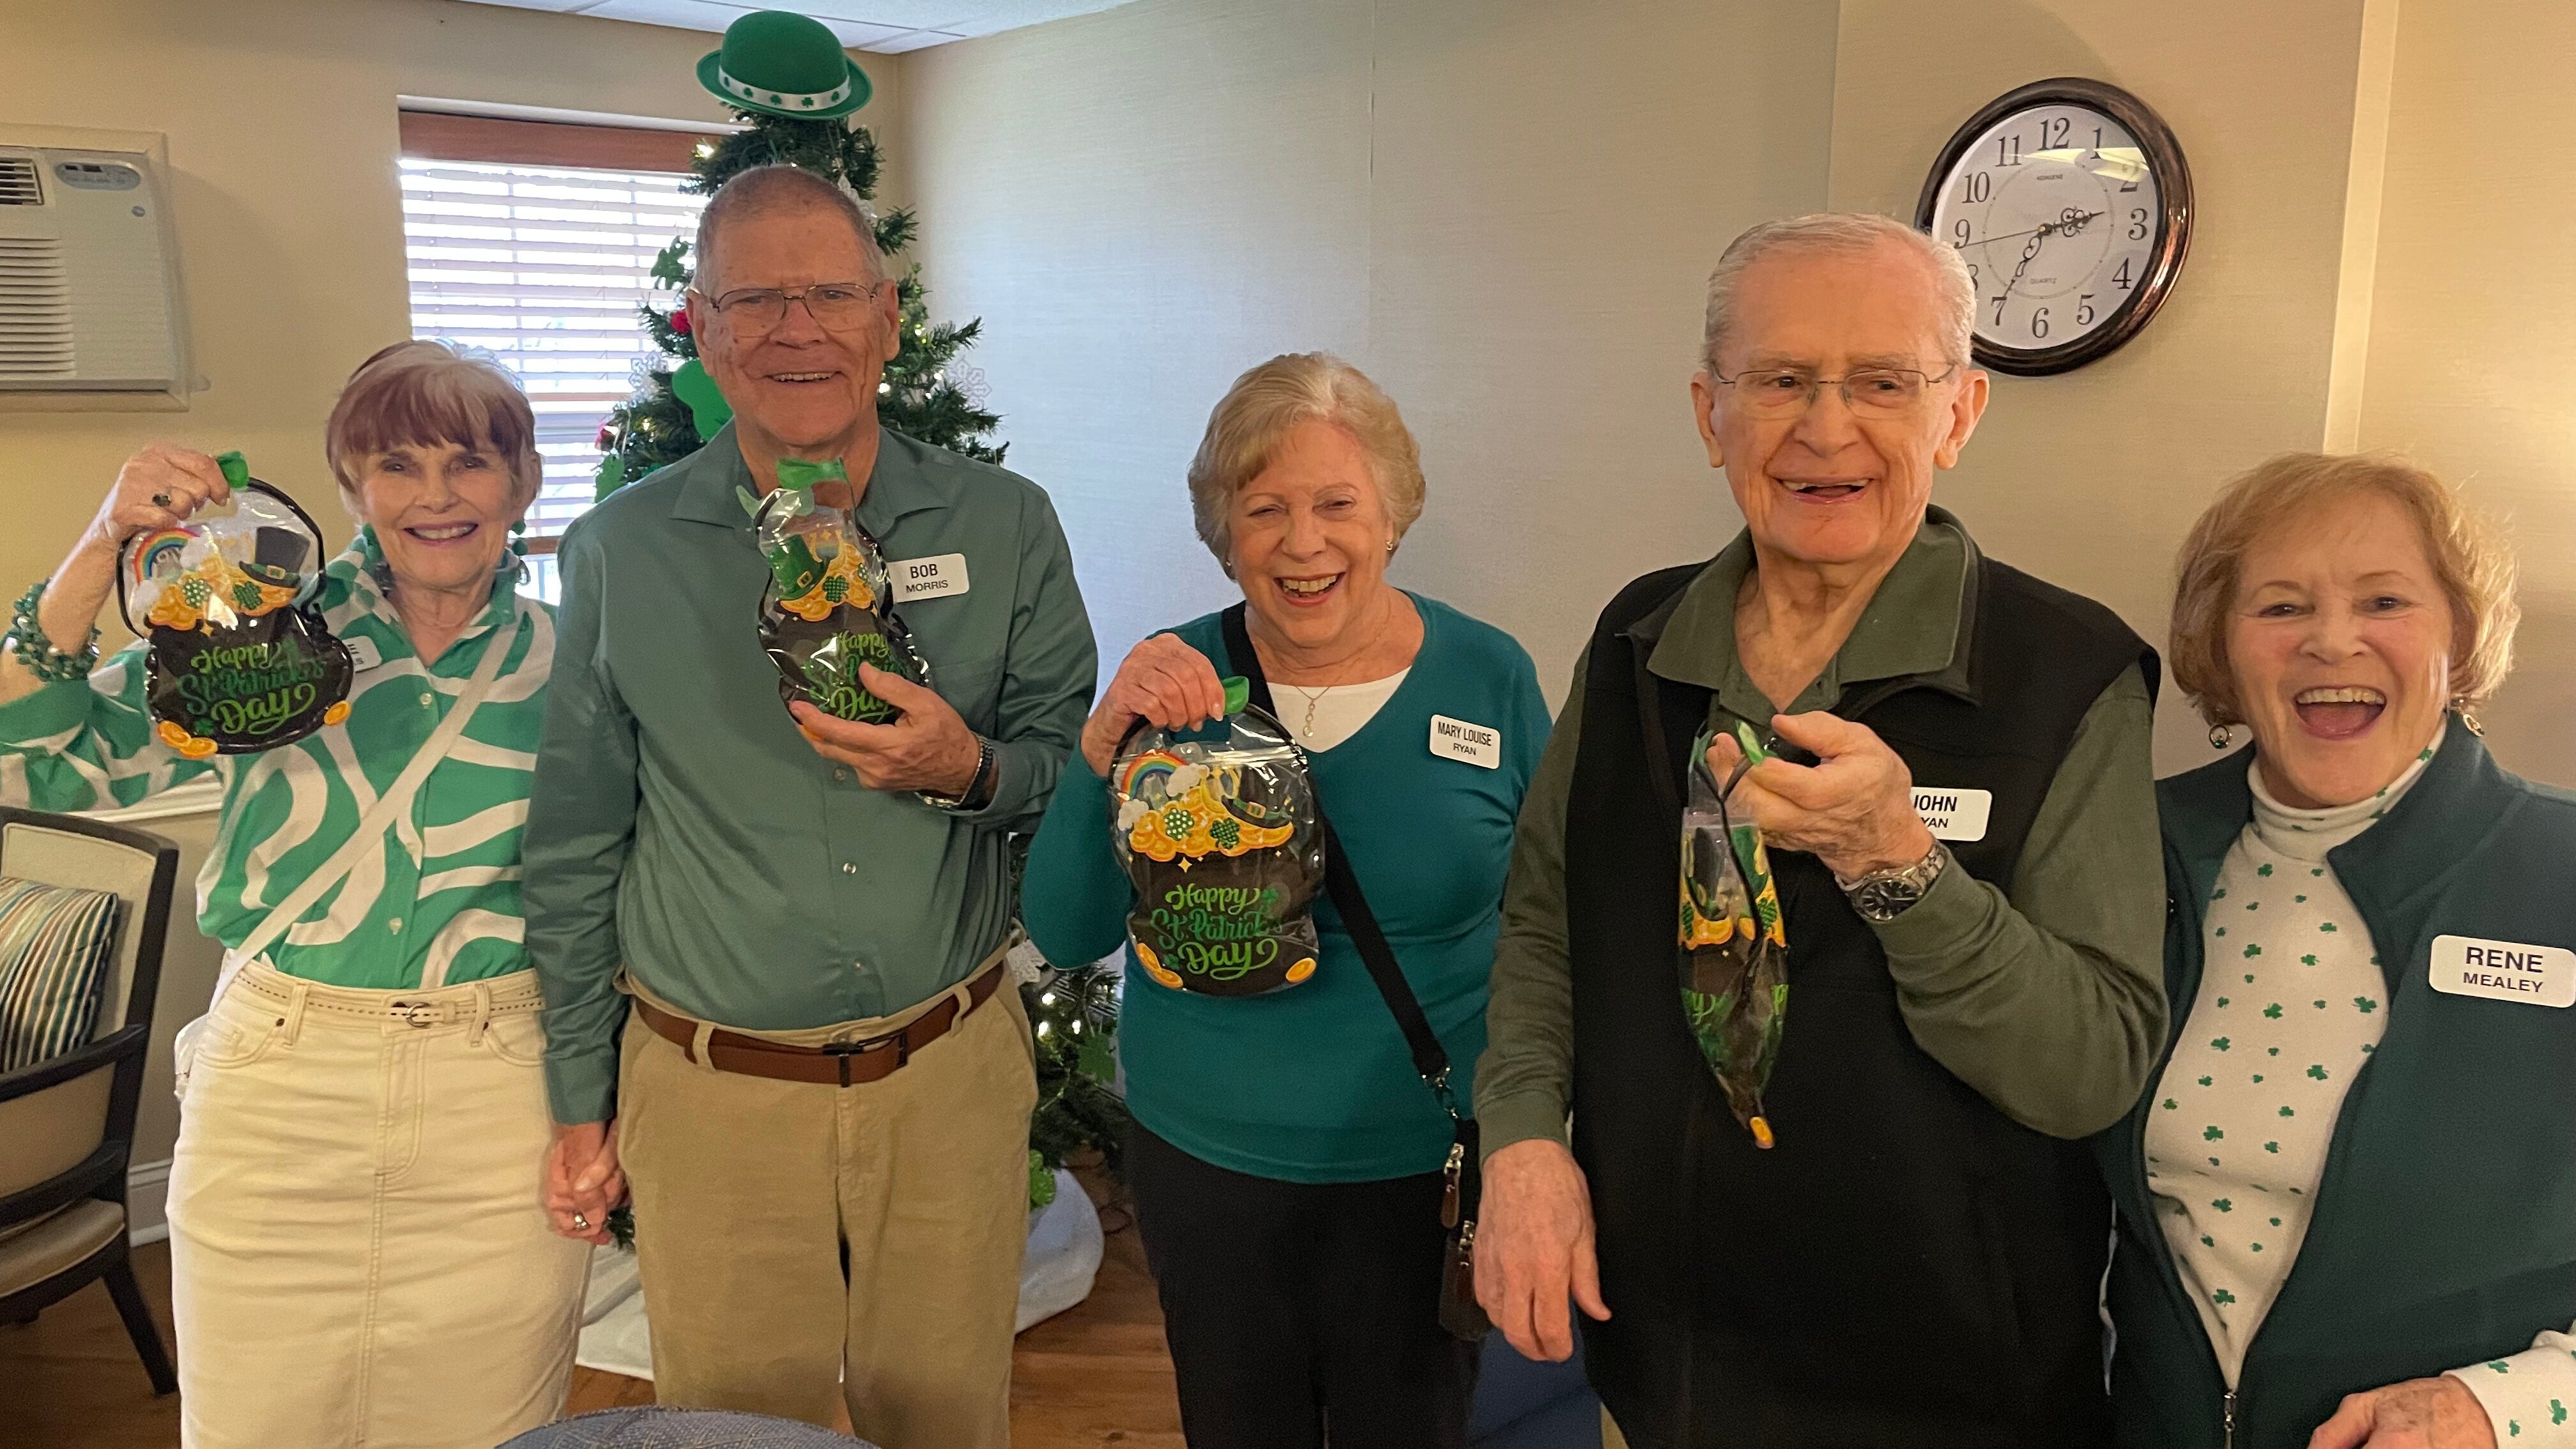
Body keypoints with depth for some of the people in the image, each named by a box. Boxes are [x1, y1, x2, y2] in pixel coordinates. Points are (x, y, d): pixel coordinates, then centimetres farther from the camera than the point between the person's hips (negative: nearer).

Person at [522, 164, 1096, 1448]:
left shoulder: (1004, 525, -3)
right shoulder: (618, 551, -3)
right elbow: (573, 849, 3)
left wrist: (968, 771, -18)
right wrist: (580, 1104, 6)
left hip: (951, 1073, 1)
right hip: (709, 1096, 0)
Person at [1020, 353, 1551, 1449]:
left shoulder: (1488, 677, -8)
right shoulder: (1177, 680, -6)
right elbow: (1064, 934, -9)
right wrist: (1106, 743, -23)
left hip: (1420, 1173, -1)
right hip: (1201, 1162, 1)